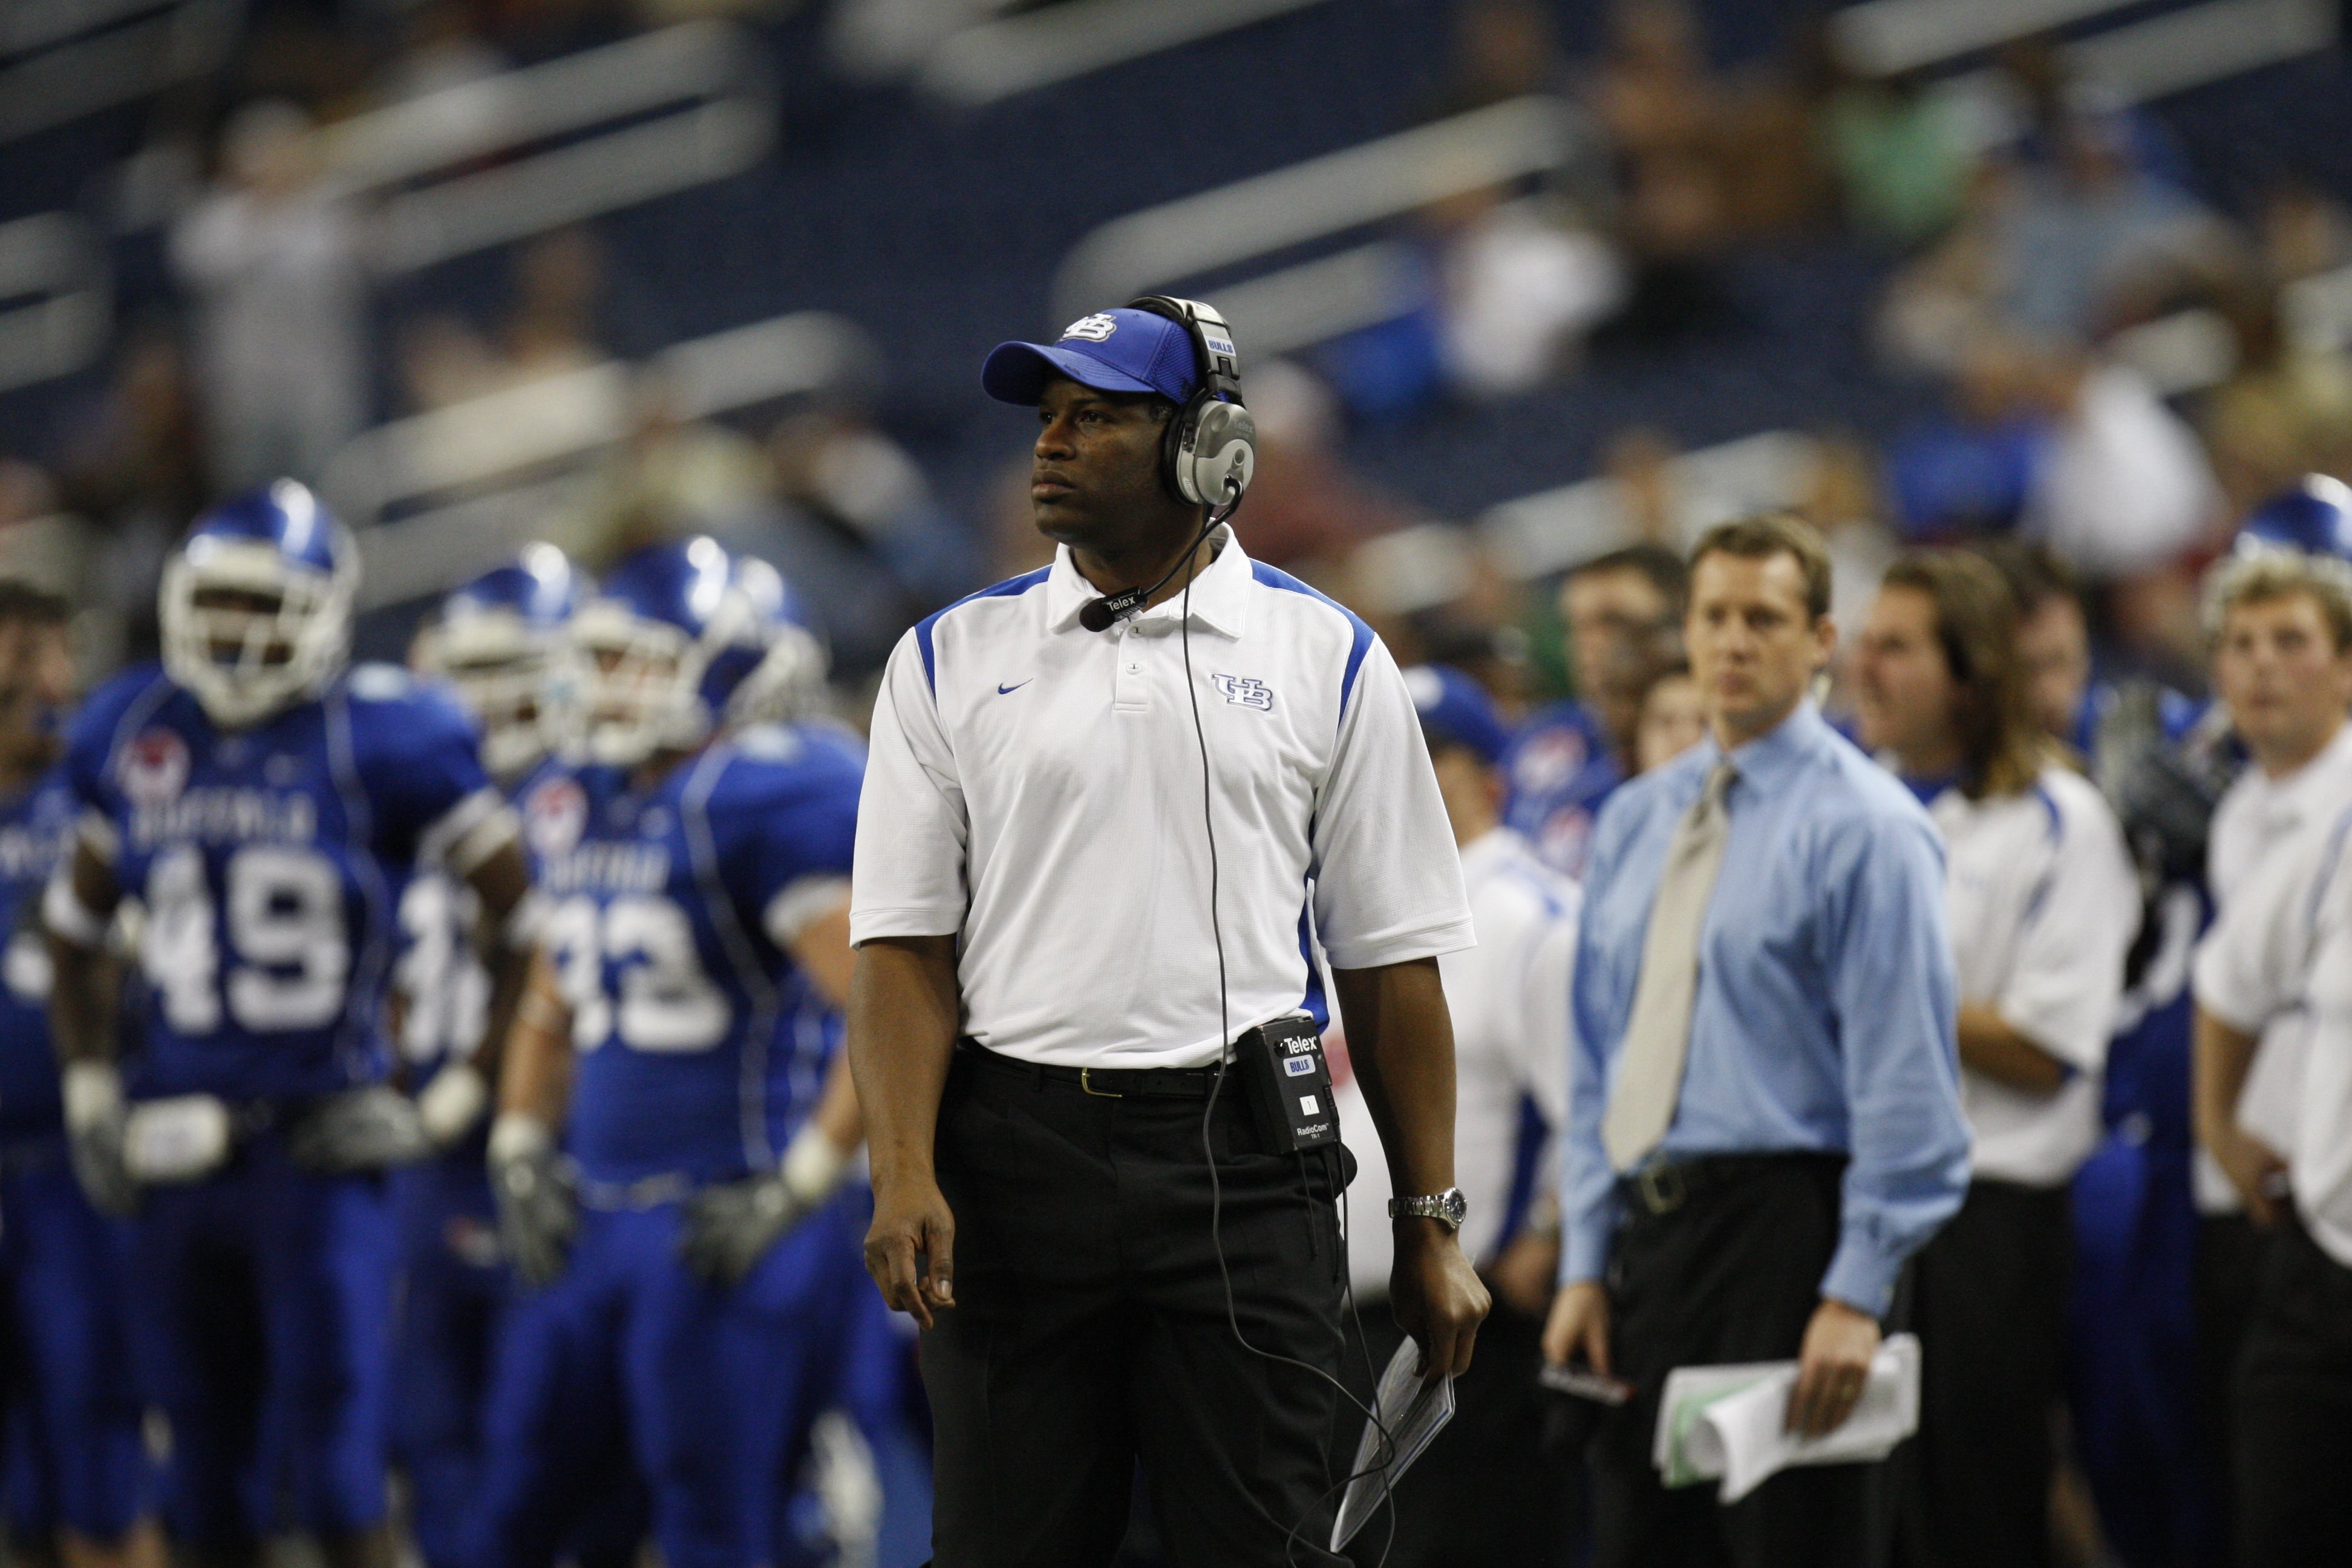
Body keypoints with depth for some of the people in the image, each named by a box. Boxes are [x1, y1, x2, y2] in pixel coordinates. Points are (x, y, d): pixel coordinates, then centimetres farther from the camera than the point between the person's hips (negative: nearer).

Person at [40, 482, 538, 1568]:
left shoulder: (382, 739, -7)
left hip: (320, 1144, -5)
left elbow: (525, 926, -2)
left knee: (335, 1475, -8)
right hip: (176, 1147, 5)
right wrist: (90, 1098, 13)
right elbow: (75, 931, 22)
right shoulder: (134, 737, 7)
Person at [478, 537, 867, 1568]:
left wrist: (801, 1184, -18)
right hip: (597, 1223, 9)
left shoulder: (767, 801, -13)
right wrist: (521, 1153, 15)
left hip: (723, 1232, -9)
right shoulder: (587, 810, 14)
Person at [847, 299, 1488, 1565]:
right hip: (1016, 1153, 1)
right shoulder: (952, 660, 9)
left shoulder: (1326, 660, 7)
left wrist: (1430, 1226, 3)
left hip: (1243, 1161, -1)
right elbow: (906, 945, 4)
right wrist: (903, 1173, -10)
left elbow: (1391, 963, 7)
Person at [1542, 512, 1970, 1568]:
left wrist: (1856, 1296, -17)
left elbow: (1906, 1084, -11)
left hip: (1781, 1233, -7)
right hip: (1648, 1237, 7)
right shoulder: (1635, 823, 15)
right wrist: (1586, 1263, 10)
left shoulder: (1865, 827, -6)